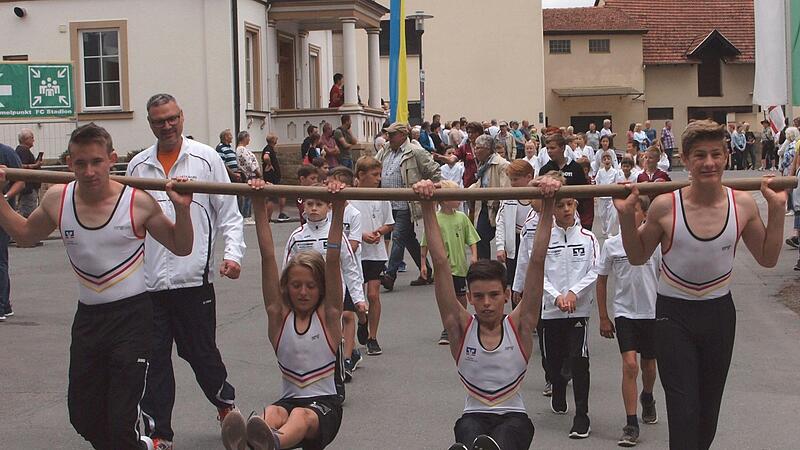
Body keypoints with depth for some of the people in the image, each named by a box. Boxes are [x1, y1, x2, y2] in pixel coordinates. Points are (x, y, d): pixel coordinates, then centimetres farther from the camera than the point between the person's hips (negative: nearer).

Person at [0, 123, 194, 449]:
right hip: (87, 317, 5)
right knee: (83, 417, 15)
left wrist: (182, 209, -16)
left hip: (132, 315, -5)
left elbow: (181, 247, 0)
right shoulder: (57, 200, -3)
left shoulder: (138, 202, -14)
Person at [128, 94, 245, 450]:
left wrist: (233, 253, -11)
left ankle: (225, 402, 35)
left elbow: (228, 213, 3)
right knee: (153, 359, 4)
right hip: (147, 282, 2)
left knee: (201, 352, 8)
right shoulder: (137, 166, 10)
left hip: (194, 277, -2)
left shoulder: (206, 159, 3)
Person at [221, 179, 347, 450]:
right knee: (271, 414, -34)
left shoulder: (328, 315, 2)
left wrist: (338, 211, -21)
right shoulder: (279, 315, 6)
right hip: (289, 400, 2)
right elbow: (268, 257, -3)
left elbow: (333, 261, -10)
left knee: (301, 417, -38)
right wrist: (259, 206, -10)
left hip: (325, 405, -2)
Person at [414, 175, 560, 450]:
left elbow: (537, 262, -8)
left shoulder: (519, 326, -1)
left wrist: (548, 205, -14)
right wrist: (427, 207, -13)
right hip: (474, 416, 0)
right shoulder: (461, 327, 0)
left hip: (513, 416, 0)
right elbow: (441, 263, -7)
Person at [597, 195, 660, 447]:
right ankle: (631, 425, -11)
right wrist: (603, 317, 5)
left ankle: (647, 398, 49)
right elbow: (602, 281, 5)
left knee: (648, 364, 16)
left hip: (652, 312, 1)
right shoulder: (612, 245, -4)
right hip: (624, 312, -1)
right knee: (630, 365, -15)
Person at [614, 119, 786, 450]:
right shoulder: (665, 206, -15)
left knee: (708, 409, 17)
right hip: (674, 314, -3)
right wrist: (626, 216, -15)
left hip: (719, 312, 3)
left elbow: (767, 258, 4)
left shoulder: (742, 205, -8)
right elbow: (637, 257, 0)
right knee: (683, 410, -7)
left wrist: (777, 210, -7)